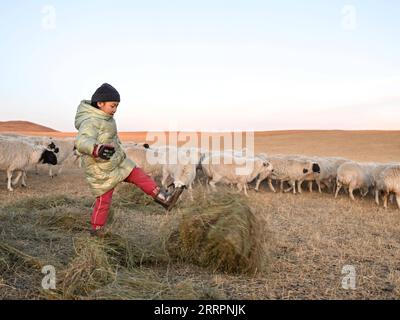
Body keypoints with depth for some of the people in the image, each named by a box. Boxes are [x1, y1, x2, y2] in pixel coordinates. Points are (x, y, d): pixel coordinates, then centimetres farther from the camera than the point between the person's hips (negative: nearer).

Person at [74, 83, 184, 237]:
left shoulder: (104, 117, 1)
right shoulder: (90, 122, -27)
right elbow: (82, 141, -47)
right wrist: (97, 149, -67)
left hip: (118, 161, 8)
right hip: (103, 171, -8)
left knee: (139, 175, 3)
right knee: (104, 201, 6)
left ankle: (163, 197, 5)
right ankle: (96, 230, 24)